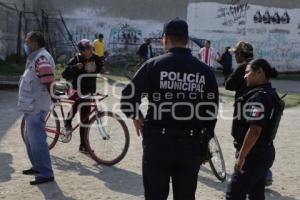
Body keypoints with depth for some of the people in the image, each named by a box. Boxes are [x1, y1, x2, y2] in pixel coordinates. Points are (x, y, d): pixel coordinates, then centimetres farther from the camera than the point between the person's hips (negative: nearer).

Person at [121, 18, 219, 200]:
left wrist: (136, 117, 9)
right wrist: (204, 144, 14)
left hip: (158, 142, -2)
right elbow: (212, 111, 4)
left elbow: (128, 97, -11)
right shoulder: (205, 71, 2)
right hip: (191, 145, 2)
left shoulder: (154, 65, -6)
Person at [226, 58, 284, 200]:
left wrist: (241, 156, -22)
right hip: (265, 153, 10)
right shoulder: (271, 94, 11)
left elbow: (254, 130, -27)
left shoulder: (259, 97, -20)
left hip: (254, 155, -10)